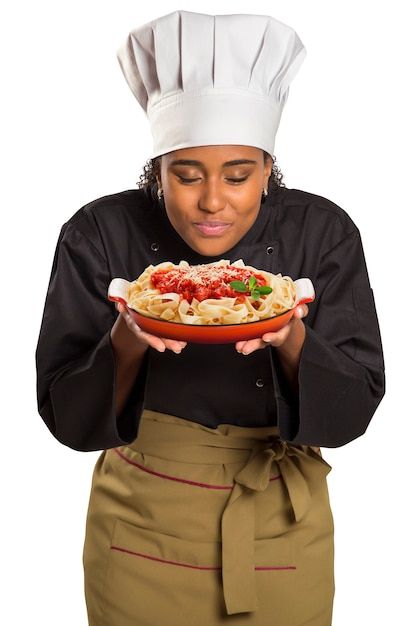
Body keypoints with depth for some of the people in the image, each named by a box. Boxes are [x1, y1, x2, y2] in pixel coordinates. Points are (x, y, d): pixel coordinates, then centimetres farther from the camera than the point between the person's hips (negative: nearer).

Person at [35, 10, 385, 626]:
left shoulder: (322, 233, -11)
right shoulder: (100, 234, -13)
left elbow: (354, 409, -11)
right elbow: (66, 417, -12)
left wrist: (292, 340, -30)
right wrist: (128, 344, -31)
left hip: (282, 529, 1)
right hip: (140, 529, 0)